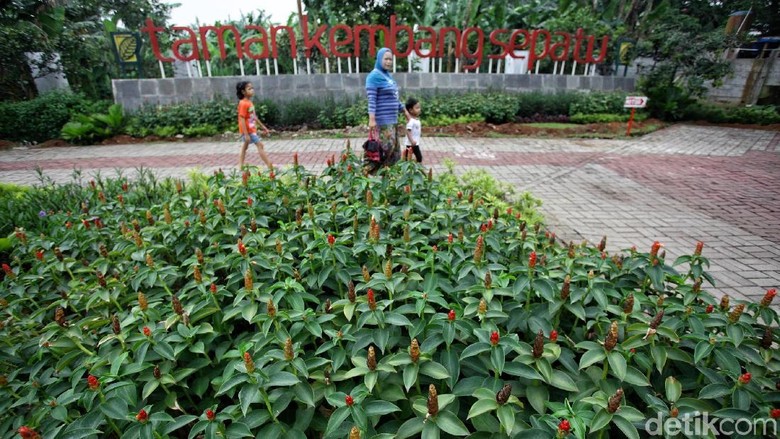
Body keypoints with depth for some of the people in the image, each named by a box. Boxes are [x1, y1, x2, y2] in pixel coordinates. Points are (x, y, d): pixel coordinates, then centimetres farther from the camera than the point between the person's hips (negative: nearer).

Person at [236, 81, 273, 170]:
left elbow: (254, 117, 18)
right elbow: (242, 120, -22)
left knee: (245, 147, 14)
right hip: (247, 130, -10)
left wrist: (263, 127, 20)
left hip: (252, 129, 10)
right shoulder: (243, 103, -18)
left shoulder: (250, 102, 9)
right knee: (260, 145, -9)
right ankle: (270, 166, -7)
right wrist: (246, 134, -26)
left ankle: (240, 167, 23)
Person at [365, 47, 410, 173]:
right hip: (382, 119, -9)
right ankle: (370, 171, -2)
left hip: (392, 119, 9)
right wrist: (371, 119, -26)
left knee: (394, 150, 9)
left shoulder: (387, 75, 16)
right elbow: (371, 100, -18)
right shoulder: (374, 76, -10)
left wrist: (404, 110, 25)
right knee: (386, 148, -14)